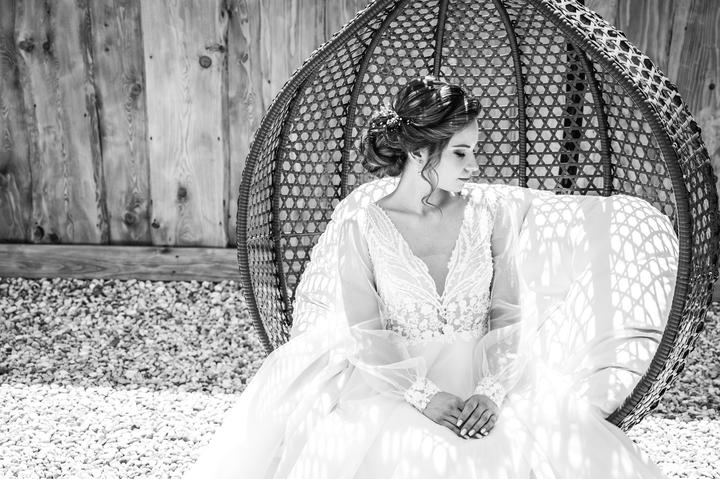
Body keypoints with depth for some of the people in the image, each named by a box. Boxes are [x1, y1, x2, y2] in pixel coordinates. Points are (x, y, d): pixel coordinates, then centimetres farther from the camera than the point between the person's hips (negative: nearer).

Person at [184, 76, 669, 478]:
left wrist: (492, 392, -15)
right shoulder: (360, 229, -6)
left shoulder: (491, 212, 1)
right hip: (395, 386, -2)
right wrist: (425, 396, -21)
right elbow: (368, 339, -7)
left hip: (484, 385, 2)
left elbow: (510, 318, 0)